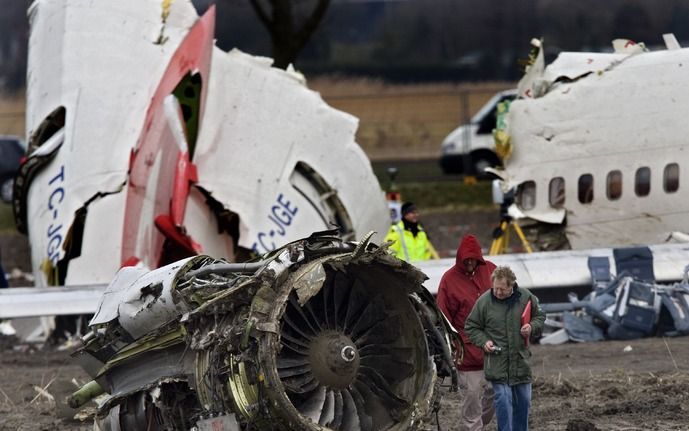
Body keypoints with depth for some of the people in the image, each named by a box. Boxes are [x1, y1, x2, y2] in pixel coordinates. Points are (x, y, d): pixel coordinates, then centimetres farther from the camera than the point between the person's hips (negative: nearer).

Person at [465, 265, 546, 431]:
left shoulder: (526, 297, -2)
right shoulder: (484, 301, -8)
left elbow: (540, 316, 15)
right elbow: (471, 327, 4)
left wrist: (531, 327, -6)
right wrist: (483, 341, -12)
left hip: (521, 360, 3)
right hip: (497, 362, -3)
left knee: (523, 400, 11)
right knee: (503, 400, -10)